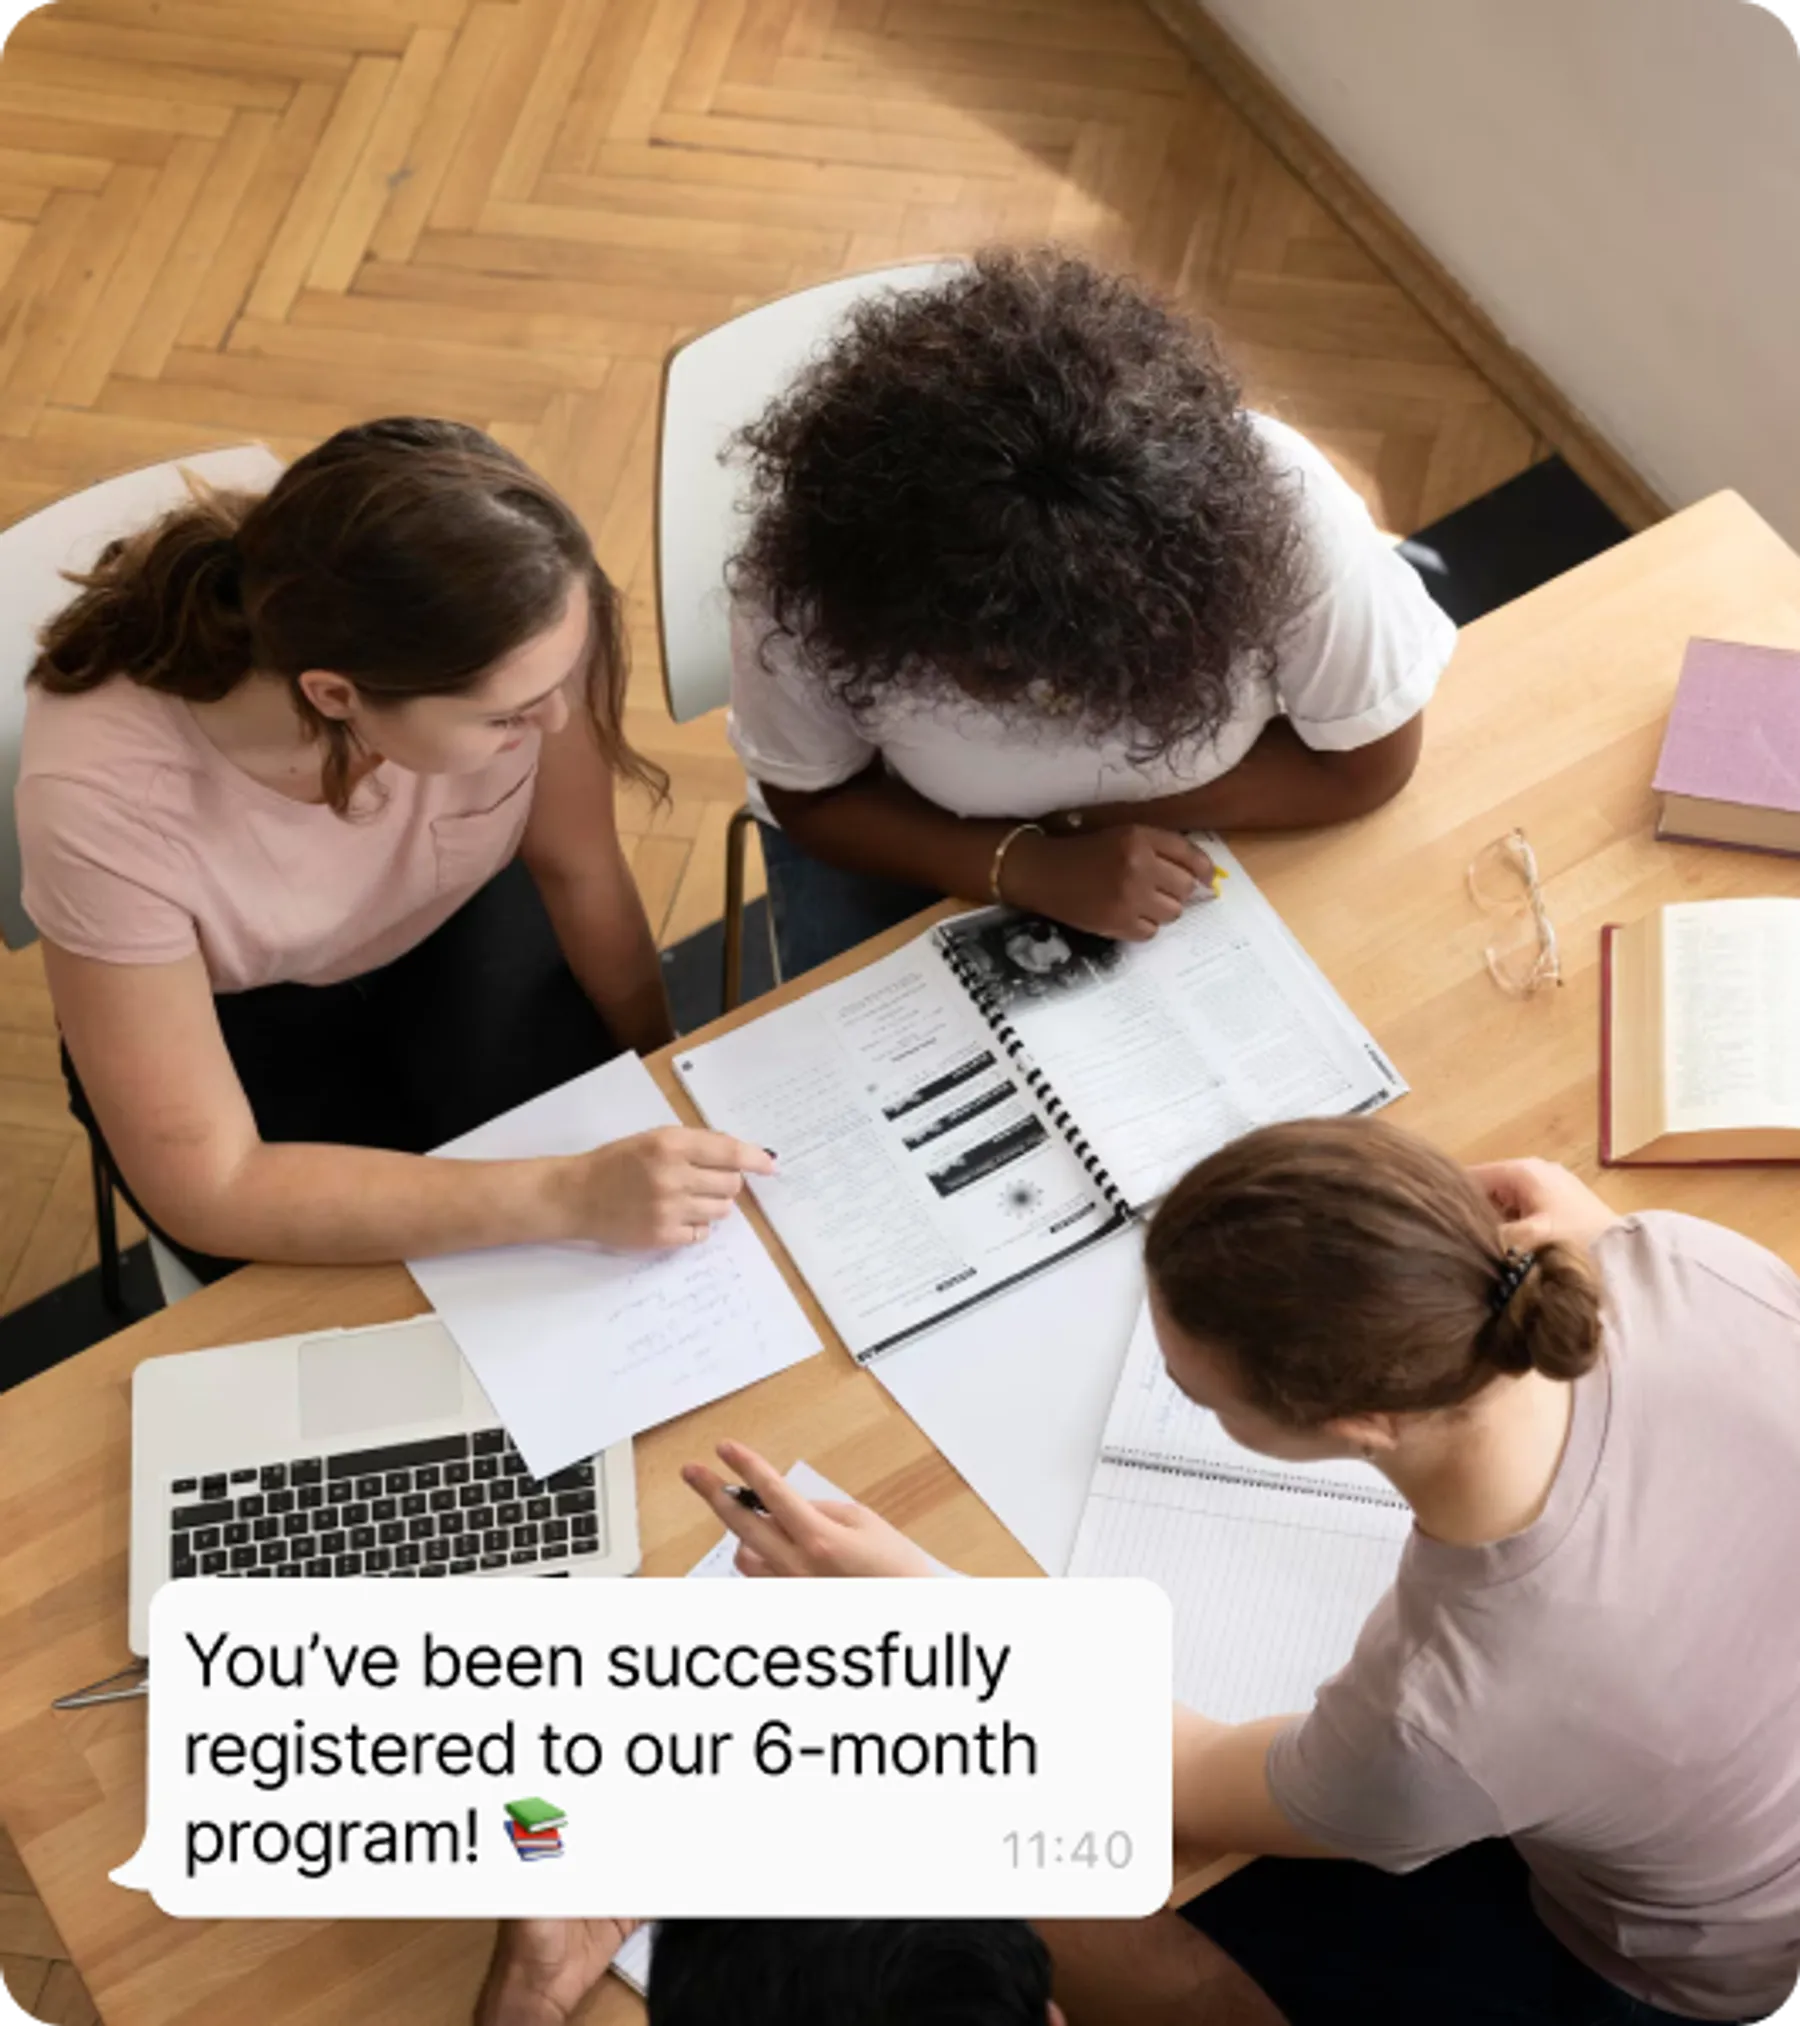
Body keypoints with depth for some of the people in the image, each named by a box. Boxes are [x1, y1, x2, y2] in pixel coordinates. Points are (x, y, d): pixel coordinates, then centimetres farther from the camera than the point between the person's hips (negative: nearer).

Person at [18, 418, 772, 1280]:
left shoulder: (508, 628, -32)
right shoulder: (104, 795, -39)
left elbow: (575, 868, -11)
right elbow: (208, 1189, -32)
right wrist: (567, 1199, -39)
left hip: (458, 926, 2)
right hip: (238, 1020, -2)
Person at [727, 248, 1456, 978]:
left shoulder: (1279, 504, -34)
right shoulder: (823, 541, -32)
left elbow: (1367, 762, -19)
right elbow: (813, 800, -16)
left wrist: (1087, 812, -25)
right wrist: (1026, 869, -32)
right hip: (907, 836, -1)